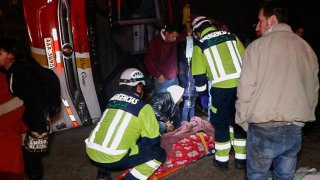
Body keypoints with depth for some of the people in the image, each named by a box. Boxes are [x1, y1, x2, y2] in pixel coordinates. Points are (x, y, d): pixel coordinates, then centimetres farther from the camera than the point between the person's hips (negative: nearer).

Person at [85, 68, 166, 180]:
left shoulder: (112, 100, 16)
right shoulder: (143, 107, -1)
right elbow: (153, 140, 5)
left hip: (91, 152, 7)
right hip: (113, 159, -7)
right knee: (159, 154, 6)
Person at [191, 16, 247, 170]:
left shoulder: (200, 45, 4)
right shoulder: (232, 37, 12)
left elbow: (199, 75, 3)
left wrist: (203, 95, 13)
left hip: (221, 88, -3)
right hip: (241, 85, 3)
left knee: (221, 124, 12)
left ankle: (222, 160, 20)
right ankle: (241, 158, 25)